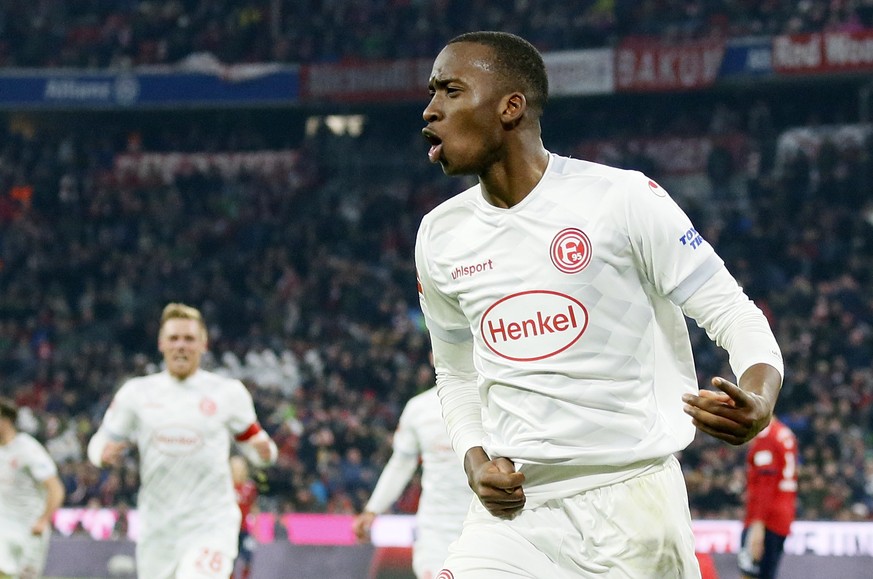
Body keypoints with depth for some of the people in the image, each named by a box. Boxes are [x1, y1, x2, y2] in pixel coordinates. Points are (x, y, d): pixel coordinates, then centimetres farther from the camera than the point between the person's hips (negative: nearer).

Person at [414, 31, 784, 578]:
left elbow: (735, 316, -5)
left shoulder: (622, 198, -7)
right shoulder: (439, 236, 8)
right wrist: (476, 461, 2)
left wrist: (759, 402, -26)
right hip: (514, 510, 4)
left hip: (632, 500, -4)